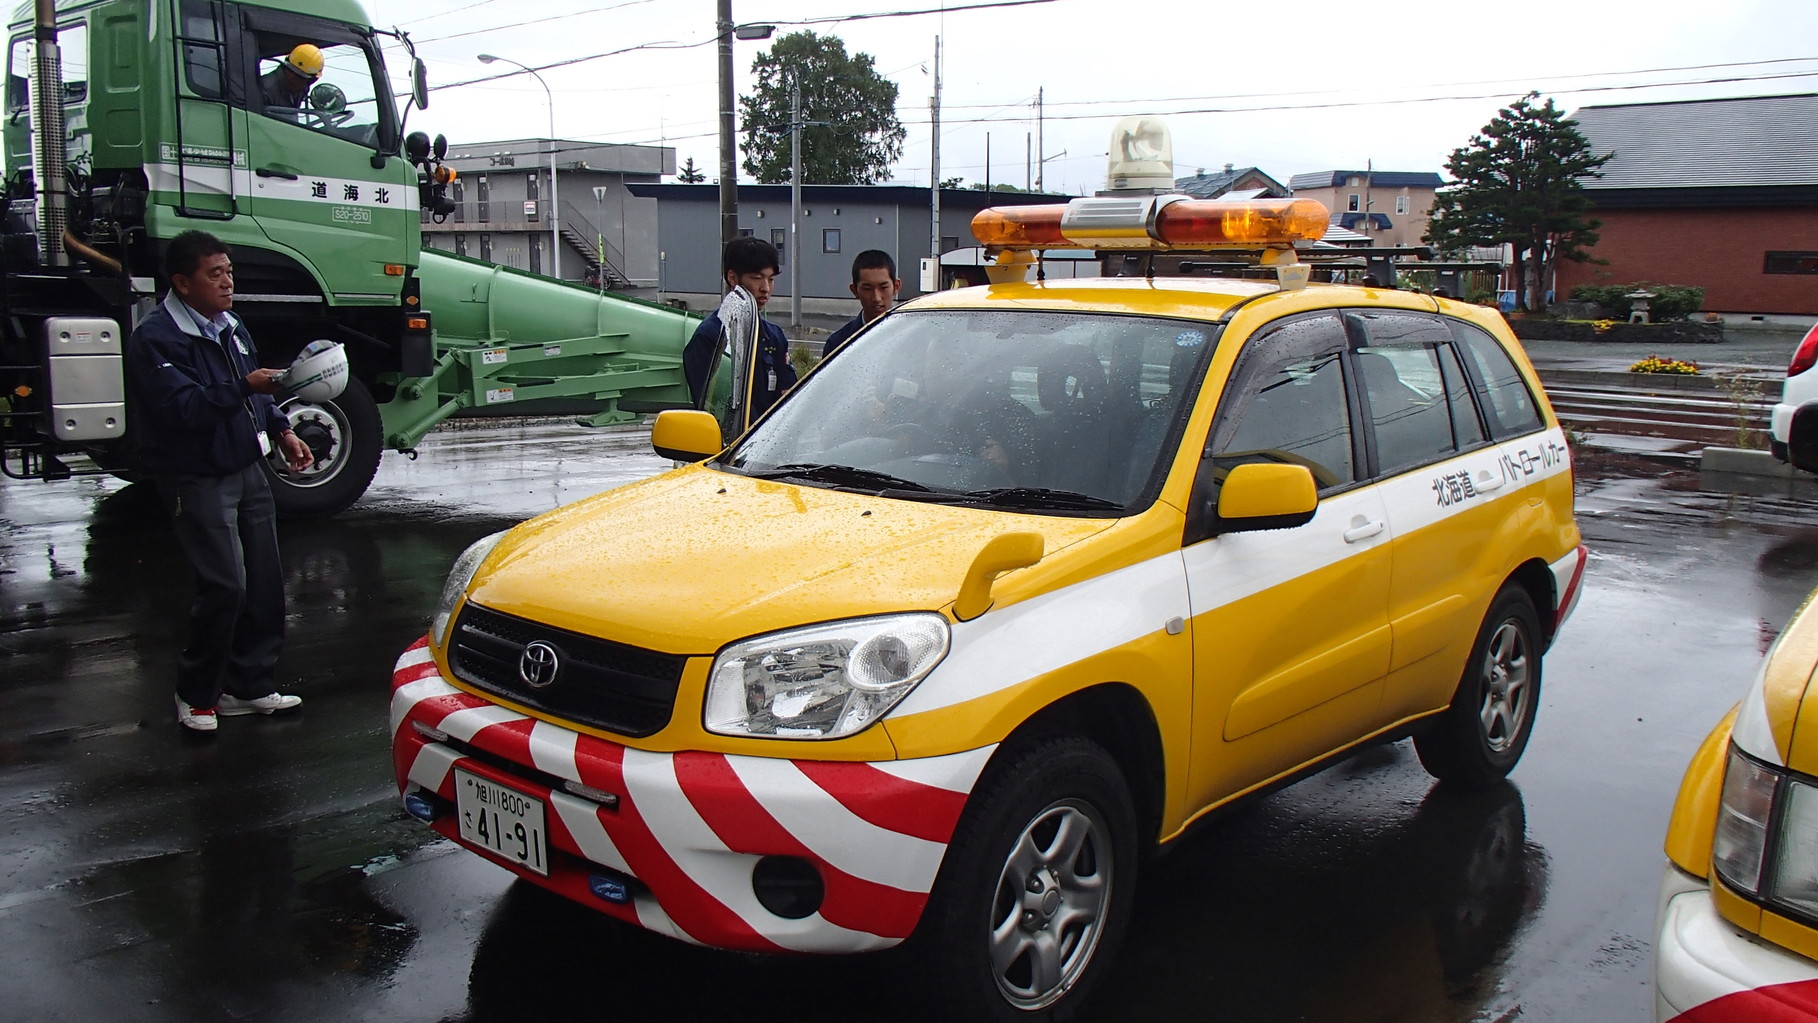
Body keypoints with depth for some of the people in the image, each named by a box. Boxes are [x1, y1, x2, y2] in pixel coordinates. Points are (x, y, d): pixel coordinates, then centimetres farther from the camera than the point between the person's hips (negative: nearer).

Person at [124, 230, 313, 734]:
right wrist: (244, 387, -37)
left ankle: (251, 685, 20)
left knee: (264, 580, 7)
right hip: (197, 480, -8)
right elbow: (182, 408, -27)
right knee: (225, 586, -12)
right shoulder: (155, 339, -15)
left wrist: (282, 431, 12)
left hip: (246, 470, 8)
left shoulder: (230, 326, 12)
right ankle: (196, 695, 7)